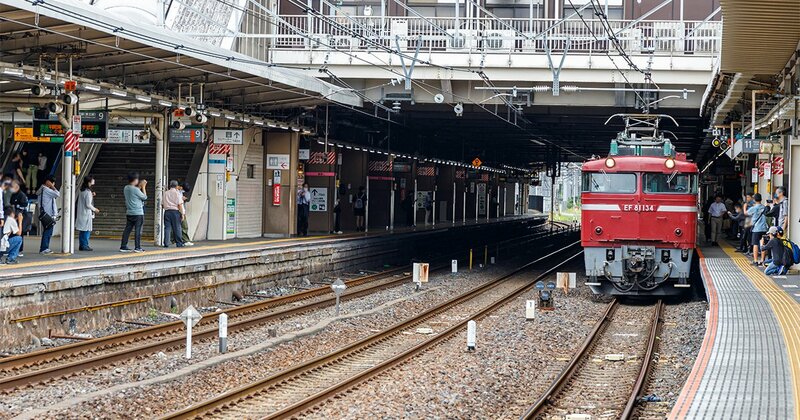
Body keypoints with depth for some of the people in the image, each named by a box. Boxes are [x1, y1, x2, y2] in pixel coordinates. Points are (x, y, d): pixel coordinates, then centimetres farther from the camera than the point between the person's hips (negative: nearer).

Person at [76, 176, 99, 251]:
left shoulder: (81, 191, 11)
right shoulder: (88, 192, -15)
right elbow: (88, 204, -18)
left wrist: (91, 195, 11)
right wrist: (94, 209, -3)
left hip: (81, 213, 9)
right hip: (87, 214, -9)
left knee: (81, 230, 11)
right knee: (87, 230, -4)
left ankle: (81, 245, 14)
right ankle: (85, 245, -4)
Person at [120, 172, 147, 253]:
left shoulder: (126, 188, 7)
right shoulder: (135, 189, -16)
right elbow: (145, 197, -5)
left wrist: (140, 186, 17)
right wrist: (143, 187, 3)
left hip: (129, 213, 7)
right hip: (138, 213, -7)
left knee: (127, 229, 8)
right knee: (138, 230, -2)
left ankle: (123, 246, 7)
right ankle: (137, 247, -2)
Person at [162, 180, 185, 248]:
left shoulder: (165, 193, 11)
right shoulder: (177, 193, -2)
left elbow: (162, 204, 12)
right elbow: (180, 204, -8)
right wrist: (182, 213, -4)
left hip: (167, 211, 3)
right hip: (175, 211, -3)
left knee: (167, 228, 3)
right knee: (177, 228, 2)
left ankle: (166, 243, -2)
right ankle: (179, 243, 5)